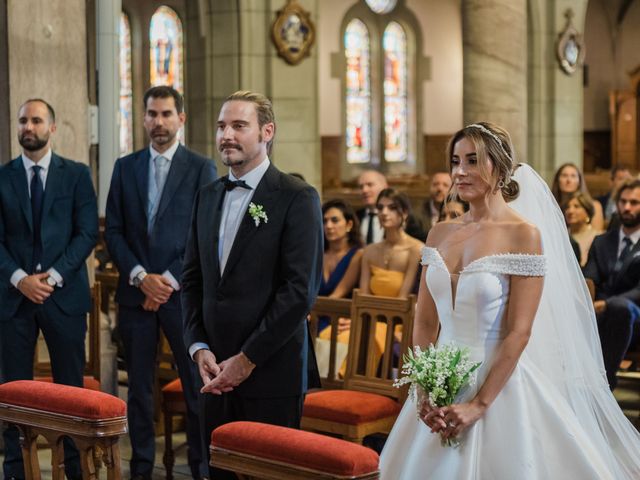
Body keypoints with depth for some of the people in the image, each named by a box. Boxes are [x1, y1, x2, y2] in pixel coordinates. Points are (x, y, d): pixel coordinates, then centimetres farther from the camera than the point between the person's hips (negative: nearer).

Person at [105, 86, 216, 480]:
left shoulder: (202, 168, 0)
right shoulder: (125, 167, 10)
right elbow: (113, 231, 7)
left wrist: (170, 280, -10)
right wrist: (141, 276, -7)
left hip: (184, 292, -3)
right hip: (135, 292, 3)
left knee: (197, 385, 1)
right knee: (139, 385, 9)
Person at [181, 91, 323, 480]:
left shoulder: (297, 198, -8)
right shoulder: (208, 197, 13)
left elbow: (301, 290, -14)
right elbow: (193, 280, 14)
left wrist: (248, 358, -14)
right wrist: (199, 348, 0)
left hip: (272, 371, -5)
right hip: (217, 372, 5)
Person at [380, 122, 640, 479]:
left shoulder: (524, 234, -10)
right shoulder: (440, 234, 5)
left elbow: (519, 332, -14)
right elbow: (425, 322, 6)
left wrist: (478, 404, -17)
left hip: (497, 384, -5)